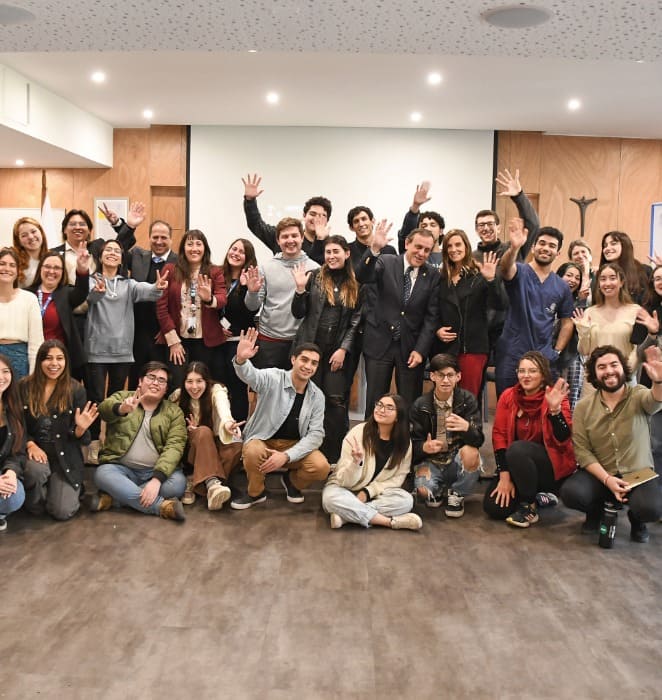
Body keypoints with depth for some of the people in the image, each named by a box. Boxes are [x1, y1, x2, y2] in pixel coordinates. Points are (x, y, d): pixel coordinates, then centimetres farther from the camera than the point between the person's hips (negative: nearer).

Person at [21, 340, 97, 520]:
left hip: (65, 457, -1)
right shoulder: (24, 387, -1)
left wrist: (81, 428, -24)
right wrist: (30, 445, -16)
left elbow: (78, 438, -1)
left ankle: (73, 489, 21)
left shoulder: (76, 390, -2)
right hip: (35, 451, 1)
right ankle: (34, 500, 0)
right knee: (37, 469, -36)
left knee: (62, 511, -15)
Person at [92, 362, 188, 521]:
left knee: (178, 482, -29)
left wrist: (157, 478, -26)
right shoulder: (122, 398, 6)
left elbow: (174, 446, -9)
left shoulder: (174, 411, 5)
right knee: (103, 474, -31)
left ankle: (112, 498, -21)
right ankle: (161, 505, -31)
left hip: (157, 472, 1)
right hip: (121, 469, 0)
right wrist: (121, 409, -43)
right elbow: (104, 409, -18)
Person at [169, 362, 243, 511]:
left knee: (236, 446, -34)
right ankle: (211, 483, -52)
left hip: (215, 445, 0)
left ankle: (194, 484, -33)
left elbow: (223, 409, -36)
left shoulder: (216, 390, -13)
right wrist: (188, 430, -23)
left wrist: (227, 423, -60)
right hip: (191, 447, 0)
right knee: (203, 432, -34)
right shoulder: (177, 396, -7)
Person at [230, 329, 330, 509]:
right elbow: (251, 376, -35)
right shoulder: (273, 378, -15)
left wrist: (286, 455, -23)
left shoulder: (317, 396, -4)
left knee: (321, 467, -24)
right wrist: (241, 360, -61)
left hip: (295, 445, 3)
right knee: (253, 453, -37)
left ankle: (292, 480, 12)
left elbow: (316, 433, -9)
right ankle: (255, 492, -4)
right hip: (263, 440, -3)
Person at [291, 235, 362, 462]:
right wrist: (300, 289, -12)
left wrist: (343, 349, -5)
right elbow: (298, 314, 3)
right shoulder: (314, 277, 3)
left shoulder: (355, 285, 6)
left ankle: (334, 455, 6)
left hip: (337, 350, 0)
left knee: (336, 400, -4)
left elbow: (355, 322, 4)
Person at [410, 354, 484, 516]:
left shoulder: (467, 400, -8)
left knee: (470, 452, -34)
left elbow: (479, 440, -15)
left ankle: (457, 495, -4)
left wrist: (467, 427, -39)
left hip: (457, 461, 0)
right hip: (430, 461, 0)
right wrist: (424, 447, -28)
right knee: (423, 491, -30)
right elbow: (413, 444, -3)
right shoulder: (420, 405, -5)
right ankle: (437, 491, 11)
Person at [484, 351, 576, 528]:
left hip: (553, 464, -4)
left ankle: (529, 506, -12)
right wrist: (504, 476, -11)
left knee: (517, 449, -34)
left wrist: (554, 408, -37)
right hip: (518, 466, 5)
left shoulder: (556, 397, -14)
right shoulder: (508, 396, -5)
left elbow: (563, 440, -22)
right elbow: (499, 435, -5)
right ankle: (535, 494, 15)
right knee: (493, 507, -14)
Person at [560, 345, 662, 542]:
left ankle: (635, 517, 8)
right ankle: (597, 509, 9)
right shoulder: (583, 406, -3)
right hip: (599, 474, 1)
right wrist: (607, 479, -20)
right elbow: (582, 450, -6)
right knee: (570, 493, -28)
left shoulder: (638, 396, -7)